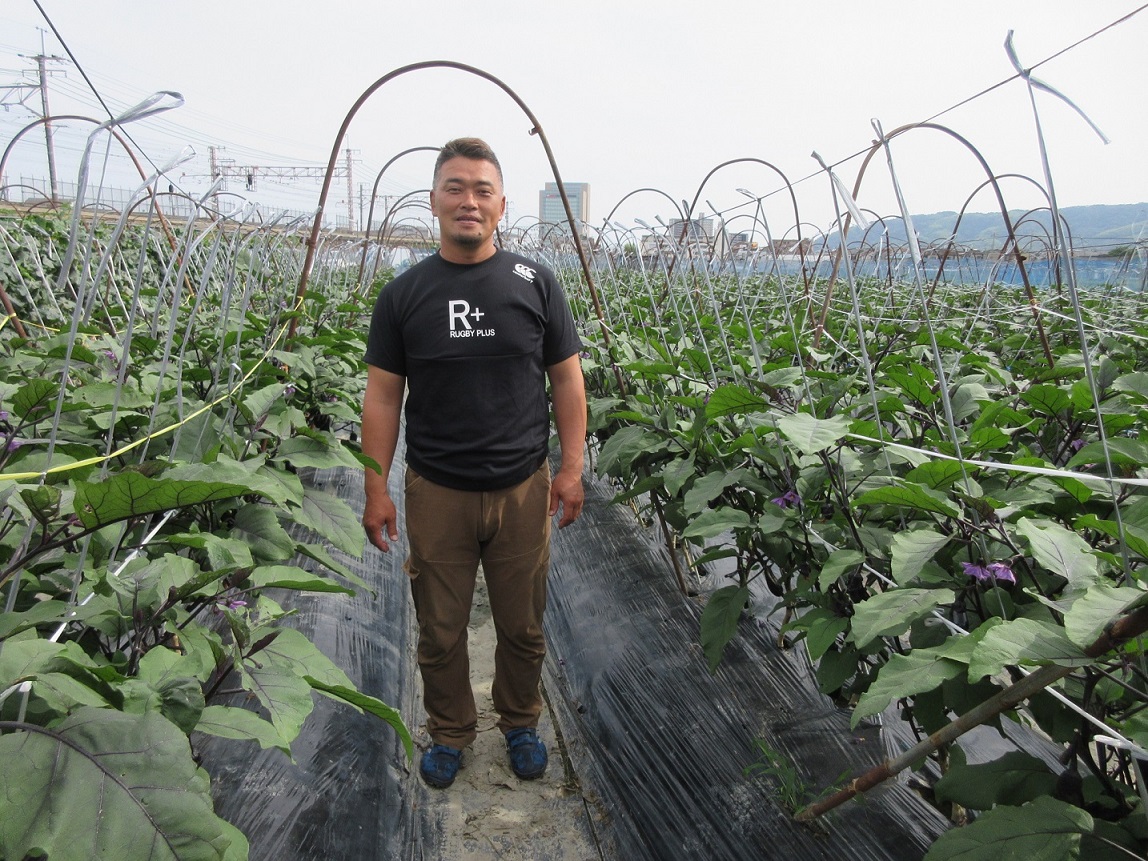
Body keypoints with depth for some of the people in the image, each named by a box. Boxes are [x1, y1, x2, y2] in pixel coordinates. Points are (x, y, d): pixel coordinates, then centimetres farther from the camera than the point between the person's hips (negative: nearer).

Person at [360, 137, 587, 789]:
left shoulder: (536, 283, 0)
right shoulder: (404, 294, 0)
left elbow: (567, 378, 4)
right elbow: (383, 396, 3)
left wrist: (572, 467, -2)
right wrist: (376, 489, -1)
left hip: (522, 489, 0)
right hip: (436, 493, 0)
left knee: (523, 626, 14)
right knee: (441, 631, 12)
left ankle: (522, 724, 39)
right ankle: (450, 733, 36)